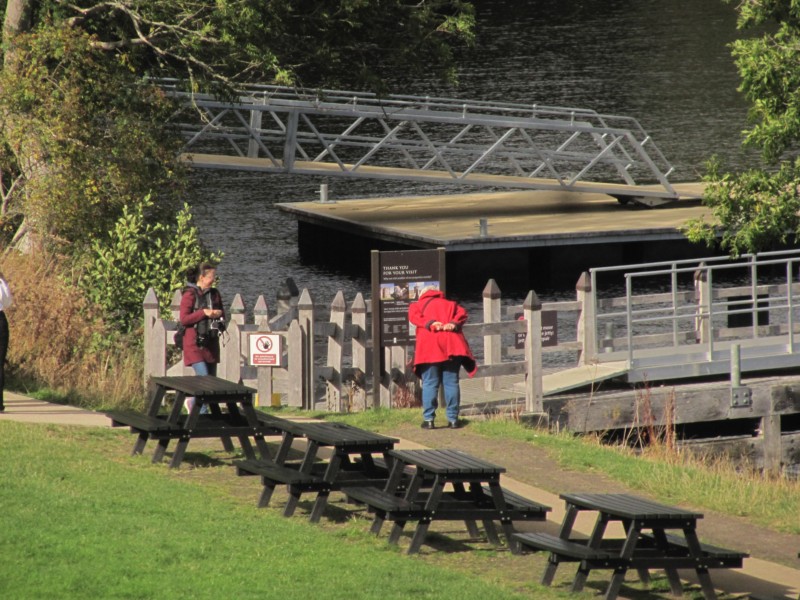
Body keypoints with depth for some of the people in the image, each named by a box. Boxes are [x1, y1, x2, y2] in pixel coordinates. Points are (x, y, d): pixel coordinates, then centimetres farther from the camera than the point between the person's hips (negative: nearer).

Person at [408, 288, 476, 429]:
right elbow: (462, 313, 8)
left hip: (429, 348, -1)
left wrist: (430, 323, -11)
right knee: (451, 383, 5)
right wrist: (453, 323, -7)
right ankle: (453, 419, 3)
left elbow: (414, 316, 0)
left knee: (429, 384, 1)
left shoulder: (417, 305, 21)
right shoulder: (451, 304, 26)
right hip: (452, 345, 2)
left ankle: (428, 419, -3)